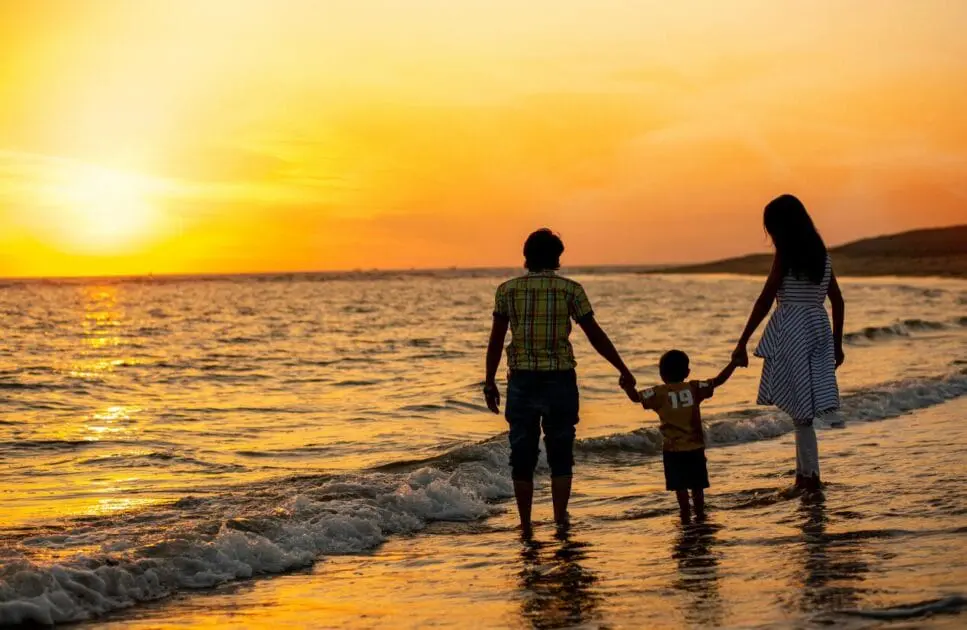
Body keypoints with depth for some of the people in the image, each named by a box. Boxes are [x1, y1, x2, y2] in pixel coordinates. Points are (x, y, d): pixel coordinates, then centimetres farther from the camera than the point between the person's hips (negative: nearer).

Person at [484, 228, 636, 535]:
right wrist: (624, 371, 8)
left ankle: (526, 526, 11)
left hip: (522, 380, 1)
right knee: (560, 455, 9)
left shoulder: (507, 290, 2)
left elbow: (496, 340, 2)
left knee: (522, 456, 8)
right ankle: (560, 521, 5)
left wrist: (490, 382, 9)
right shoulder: (570, 290, -1)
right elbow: (596, 336, 0)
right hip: (560, 380, -1)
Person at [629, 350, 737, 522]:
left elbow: (636, 397, -14)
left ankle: (686, 516, 3)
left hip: (673, 448, -2)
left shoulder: (658, 393, -8)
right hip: (695, 446, 2)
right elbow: (718, 381, 1)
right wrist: (734, 363, 7)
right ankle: (700, 514, 15)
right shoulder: (694, 388, -1)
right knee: (697, 485, 12)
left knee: (680, 486, 4)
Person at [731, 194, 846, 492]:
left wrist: (742, 343, -10)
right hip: (819, 331, 7)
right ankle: (802, 475, 15)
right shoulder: (821, 254, 12)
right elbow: (838, 302, 16)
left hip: (791, 331, -7)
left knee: (799, 409, -2)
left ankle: (811, 477, 1)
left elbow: (765, 300, -12)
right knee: (803, 407, 13)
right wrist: (837, 345, 23)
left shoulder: (786, 255, -8)